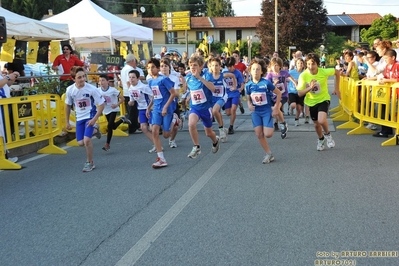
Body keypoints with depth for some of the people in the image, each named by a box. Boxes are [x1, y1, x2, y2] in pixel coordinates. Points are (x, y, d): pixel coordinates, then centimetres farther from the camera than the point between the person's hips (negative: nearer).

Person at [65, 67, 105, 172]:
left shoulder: (91, 89, -21)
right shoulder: (70, 90, -10)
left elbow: (102, 104, -13)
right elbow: (68, 105, 6)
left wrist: (94, 119, -19)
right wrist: (67, 122, 9)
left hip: (90, 116, -4)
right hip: (79, 118, 4)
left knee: (86, 140, -19)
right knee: (81, 143, 4)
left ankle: (90, 163, 3)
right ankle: (94, 130, 35)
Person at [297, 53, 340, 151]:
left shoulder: (324, 72, -22)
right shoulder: (303, 76, -20)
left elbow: (337, 72, -2)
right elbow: (299, 93, -18)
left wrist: (336, 88, -1)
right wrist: (309, 88, -35)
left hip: (323, 99, -2)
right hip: (311, 102, 2)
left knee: (322, 120, -26)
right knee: (316, 124, 16)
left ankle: (327, 134, 8)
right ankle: (321, 139, 47)